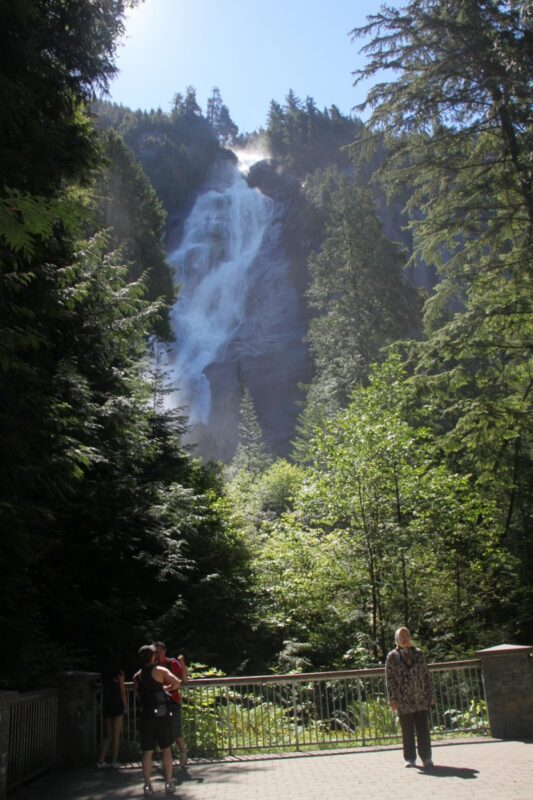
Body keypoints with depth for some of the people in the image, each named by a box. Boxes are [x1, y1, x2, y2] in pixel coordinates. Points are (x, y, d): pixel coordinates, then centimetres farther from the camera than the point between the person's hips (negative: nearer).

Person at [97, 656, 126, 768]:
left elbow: (103, 691, 9)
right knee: (116, 735, 2)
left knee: (108, 735, 12)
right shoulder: (119, 674, -1)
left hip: (106, 706, 5)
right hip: (117, 705, -4)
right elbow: (122, 691, -3)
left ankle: (101, 760, 4)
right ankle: (114, 761, 4)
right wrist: (124, 705, 4)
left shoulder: (104, 676, 12)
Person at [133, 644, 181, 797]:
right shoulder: (160, 670, -2)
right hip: (161, 714, -2)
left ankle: (148, 786, 6)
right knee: (165, 749, 7)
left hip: (146, 714, 2)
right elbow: (177, 682, -13)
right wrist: (166, 688, 6)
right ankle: (169, 784, 10)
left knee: (147, 751, 7)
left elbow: (139, 696, 16)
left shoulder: (136, 676, 10)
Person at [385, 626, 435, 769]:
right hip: (403, 701, -1)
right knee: (407, 731, 6)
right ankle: (410, 758, 15)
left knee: (423, 729, 1)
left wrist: (430, 695, 6)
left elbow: (426, 675, 9)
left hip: (421, 699, 1)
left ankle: (426, 757, 10)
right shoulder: (392, 656, 0)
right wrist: (392, 699, -7)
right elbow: (389, 678, -1)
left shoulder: (418, 653, 7)